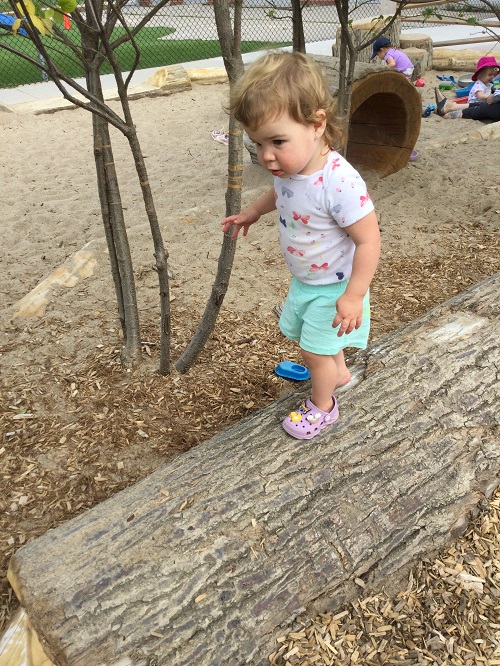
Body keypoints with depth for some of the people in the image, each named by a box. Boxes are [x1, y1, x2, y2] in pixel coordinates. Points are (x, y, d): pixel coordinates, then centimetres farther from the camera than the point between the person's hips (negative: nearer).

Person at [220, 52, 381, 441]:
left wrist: (354, 296, -28)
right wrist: (252, 212, 21)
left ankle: (322, 407, 34)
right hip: (305, 279, 8)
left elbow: (369, 240, -31)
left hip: (334, 287, -8)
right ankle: (339, 373, 56)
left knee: (314, 349, 6)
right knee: (311, 334, 27)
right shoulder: (289, 166, -13)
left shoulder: (340, 183, -38)